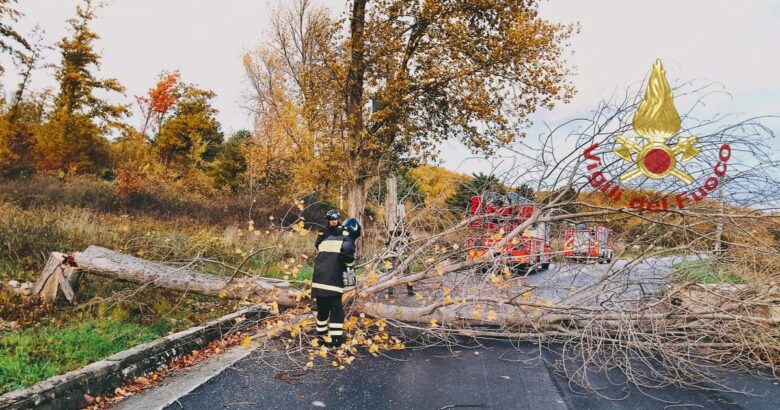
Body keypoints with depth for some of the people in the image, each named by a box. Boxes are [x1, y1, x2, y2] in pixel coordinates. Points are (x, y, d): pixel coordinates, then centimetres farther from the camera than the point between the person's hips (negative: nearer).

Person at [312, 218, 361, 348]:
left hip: (318, 281, 7)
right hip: (332, 283, -7)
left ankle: (321, 335, 28)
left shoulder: (326, 240, 22)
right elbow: (349, 262, -8)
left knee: (322, 309, 19)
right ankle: (336, 339, -3)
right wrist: (351, 279, 6)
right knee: (336, 310, 0)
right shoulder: (347, 242, -1)